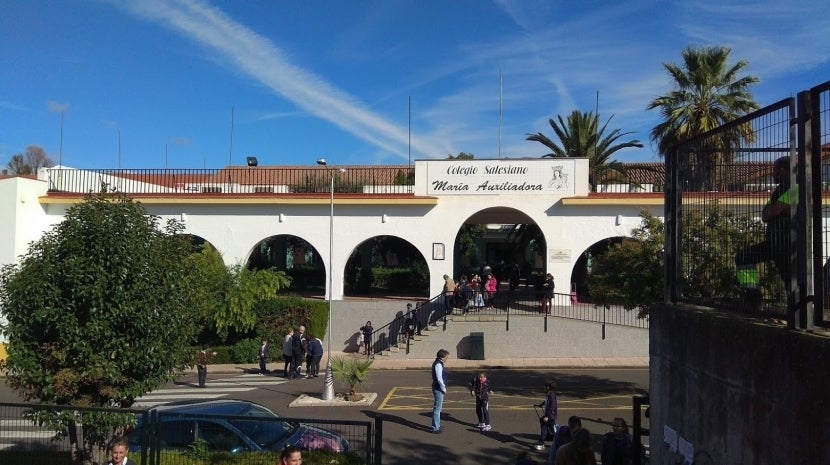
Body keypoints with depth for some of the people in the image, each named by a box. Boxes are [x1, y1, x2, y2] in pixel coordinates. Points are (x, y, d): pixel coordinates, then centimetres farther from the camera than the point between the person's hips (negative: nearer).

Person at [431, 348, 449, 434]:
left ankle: (436, 425, 32)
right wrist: (444, 388, -13)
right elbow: (439, 379, -23)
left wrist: (443, 388, 14)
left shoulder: (439, 363, 13)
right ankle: (435, 428, 2)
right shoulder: (438, 364, -19)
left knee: (437, 408, 20)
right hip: (438, 389, -10)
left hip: (438, 389, 10)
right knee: (437, 408, -3)